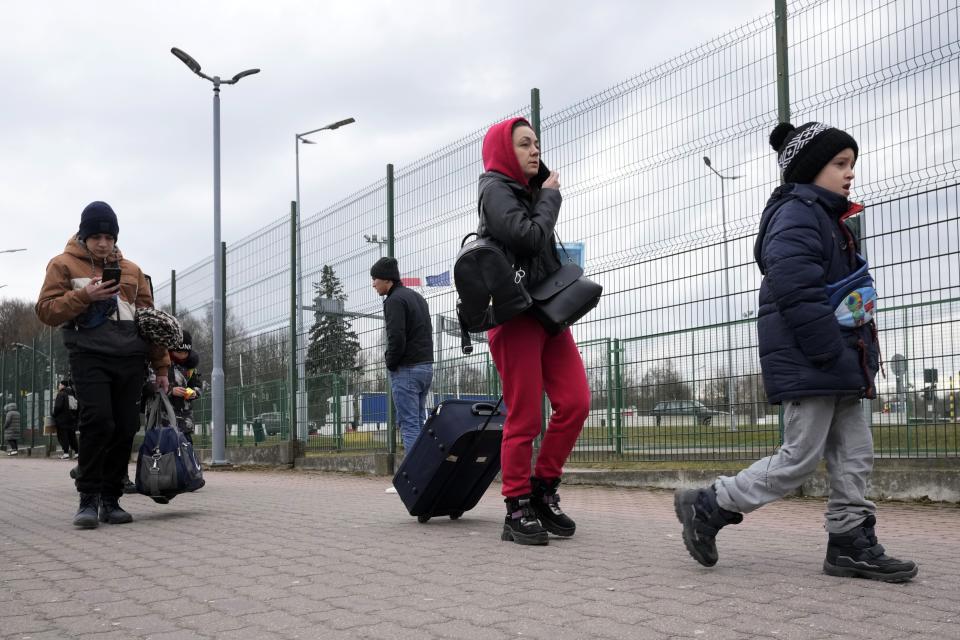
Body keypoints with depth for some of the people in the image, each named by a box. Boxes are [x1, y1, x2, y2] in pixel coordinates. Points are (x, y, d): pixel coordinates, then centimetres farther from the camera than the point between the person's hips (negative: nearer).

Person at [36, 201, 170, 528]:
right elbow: (46, 310, 2)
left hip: (130, 359, 4)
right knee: (98, 422, -19)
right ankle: (88, 498, -8)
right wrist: (84, 296, -12)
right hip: (89, 356, -4)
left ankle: (110, 499, 9)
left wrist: (161, 366, 15)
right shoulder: (64, 265, 9)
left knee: (125, 429, 0)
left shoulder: (131, 271, 18)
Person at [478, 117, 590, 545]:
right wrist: (550, 197, -4)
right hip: (515, 315, -8)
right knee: (524, 418, -7)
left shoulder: (530, 191, 22)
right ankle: (518, 511, 3)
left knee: (575, 402, -4)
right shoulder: (495, 188, -3)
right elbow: (529, 236, -17)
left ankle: (544, 490, 10)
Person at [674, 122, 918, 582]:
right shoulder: (797, 214, -11)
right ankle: (707, 507, 3)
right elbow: (796, 291, -23)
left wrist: (859, 357, 15)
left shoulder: (828, 219, 21)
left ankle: (851, 544, 15)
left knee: (855, 453, 8)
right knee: (800, 459, -7)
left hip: (835, 364, 10)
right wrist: (835, 357, -23)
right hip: (808, 363, -10)